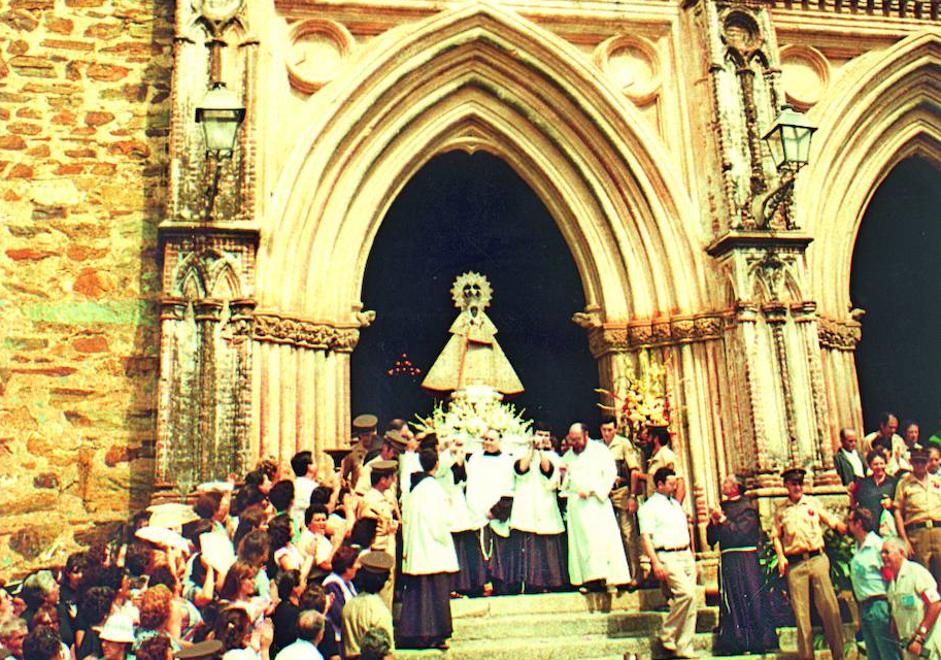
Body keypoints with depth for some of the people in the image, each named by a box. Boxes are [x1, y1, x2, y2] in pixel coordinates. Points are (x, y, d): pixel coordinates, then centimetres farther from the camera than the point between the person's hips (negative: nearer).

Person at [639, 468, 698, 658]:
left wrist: (691, 556, 19)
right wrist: (655, 563, -20)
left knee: (691, 601, 2)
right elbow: (645, 537, -10)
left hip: (686, 555, 8)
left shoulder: (676, 504, 21)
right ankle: (667, 635, -6)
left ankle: (684, 648, 7)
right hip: (667, 557, -8)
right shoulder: (649, 507, -3)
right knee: (686, 594, -22)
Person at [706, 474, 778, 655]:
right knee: (731, 601, 4)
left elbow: (742, 531, -13)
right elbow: (711, 539, 13)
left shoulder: (748, 506, 0)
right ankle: (735, 643, 9)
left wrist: (723, 520, -10)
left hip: (746, 559, -5)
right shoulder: (721, 507, 15)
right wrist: (714, 522, -4)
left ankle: (758, 642, 1)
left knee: (752, 598, -6)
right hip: (727, 560, 5)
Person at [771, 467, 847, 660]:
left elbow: (832, 522, 11)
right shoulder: (780, 510, 11)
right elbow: (776, 535, 12)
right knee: (801, 611, 0)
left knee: (829, 606, -6)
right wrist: (781, 557, -1)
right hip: (794, 563, 0)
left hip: (817, 558, 0)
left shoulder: (813, 503, 12)